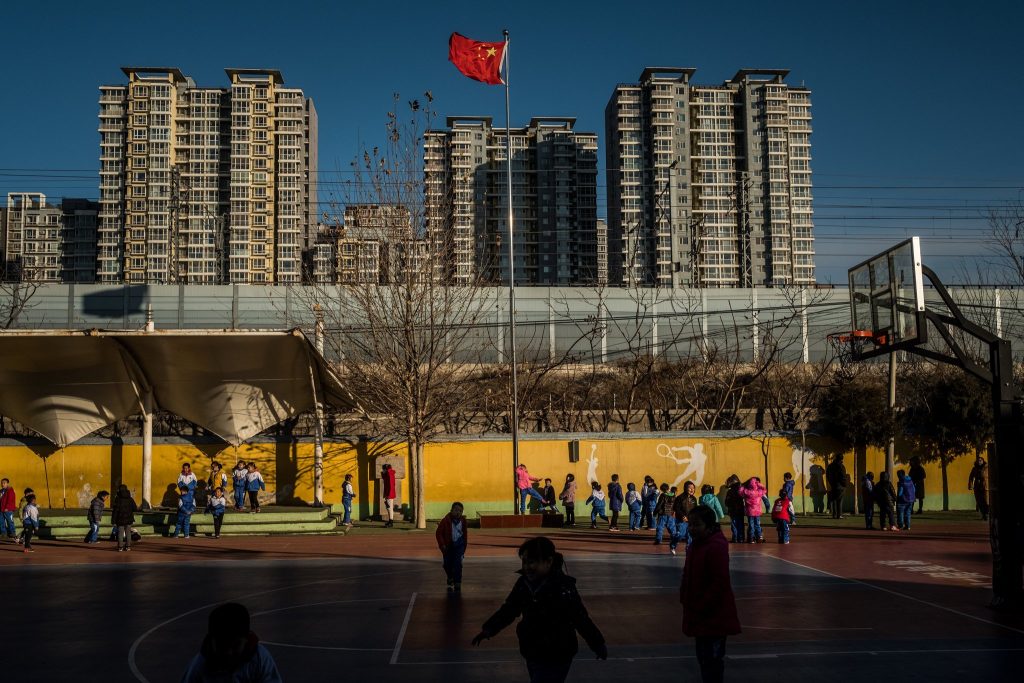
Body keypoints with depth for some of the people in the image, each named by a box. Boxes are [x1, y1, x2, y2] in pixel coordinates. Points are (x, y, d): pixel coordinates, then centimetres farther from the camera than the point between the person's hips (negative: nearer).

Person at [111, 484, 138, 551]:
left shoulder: (117, 499, -7)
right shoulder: (130, 499, 0)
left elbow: (115, 511, -9)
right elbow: (135, 509, -1)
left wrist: (113, 521, -6)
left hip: (120, 520, -2)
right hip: (128, 520, 2)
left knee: (120, 533, 3)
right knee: (128, 533, 11)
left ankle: (120, 547, 0)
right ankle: (128, 546, 9)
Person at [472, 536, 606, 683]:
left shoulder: (563, 588, -22)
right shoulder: (524, 583, -2)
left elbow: (581, 618, -18)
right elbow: (509, 608, 9)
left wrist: (598, 645, -11)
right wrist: (488, 629, 1)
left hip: (555, 658, -7)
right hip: (532, 654, 7)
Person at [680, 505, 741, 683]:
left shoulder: (717, 547, -20)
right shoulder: (696, 545, 10)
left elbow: (719, 583, -22)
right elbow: (688, 576, 19)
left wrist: (701, 608, -18)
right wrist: (685, 600, 9)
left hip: (714, 618, -10)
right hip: (701, 617, 10)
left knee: (712, 659, -3)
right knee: (703, 657, 19)